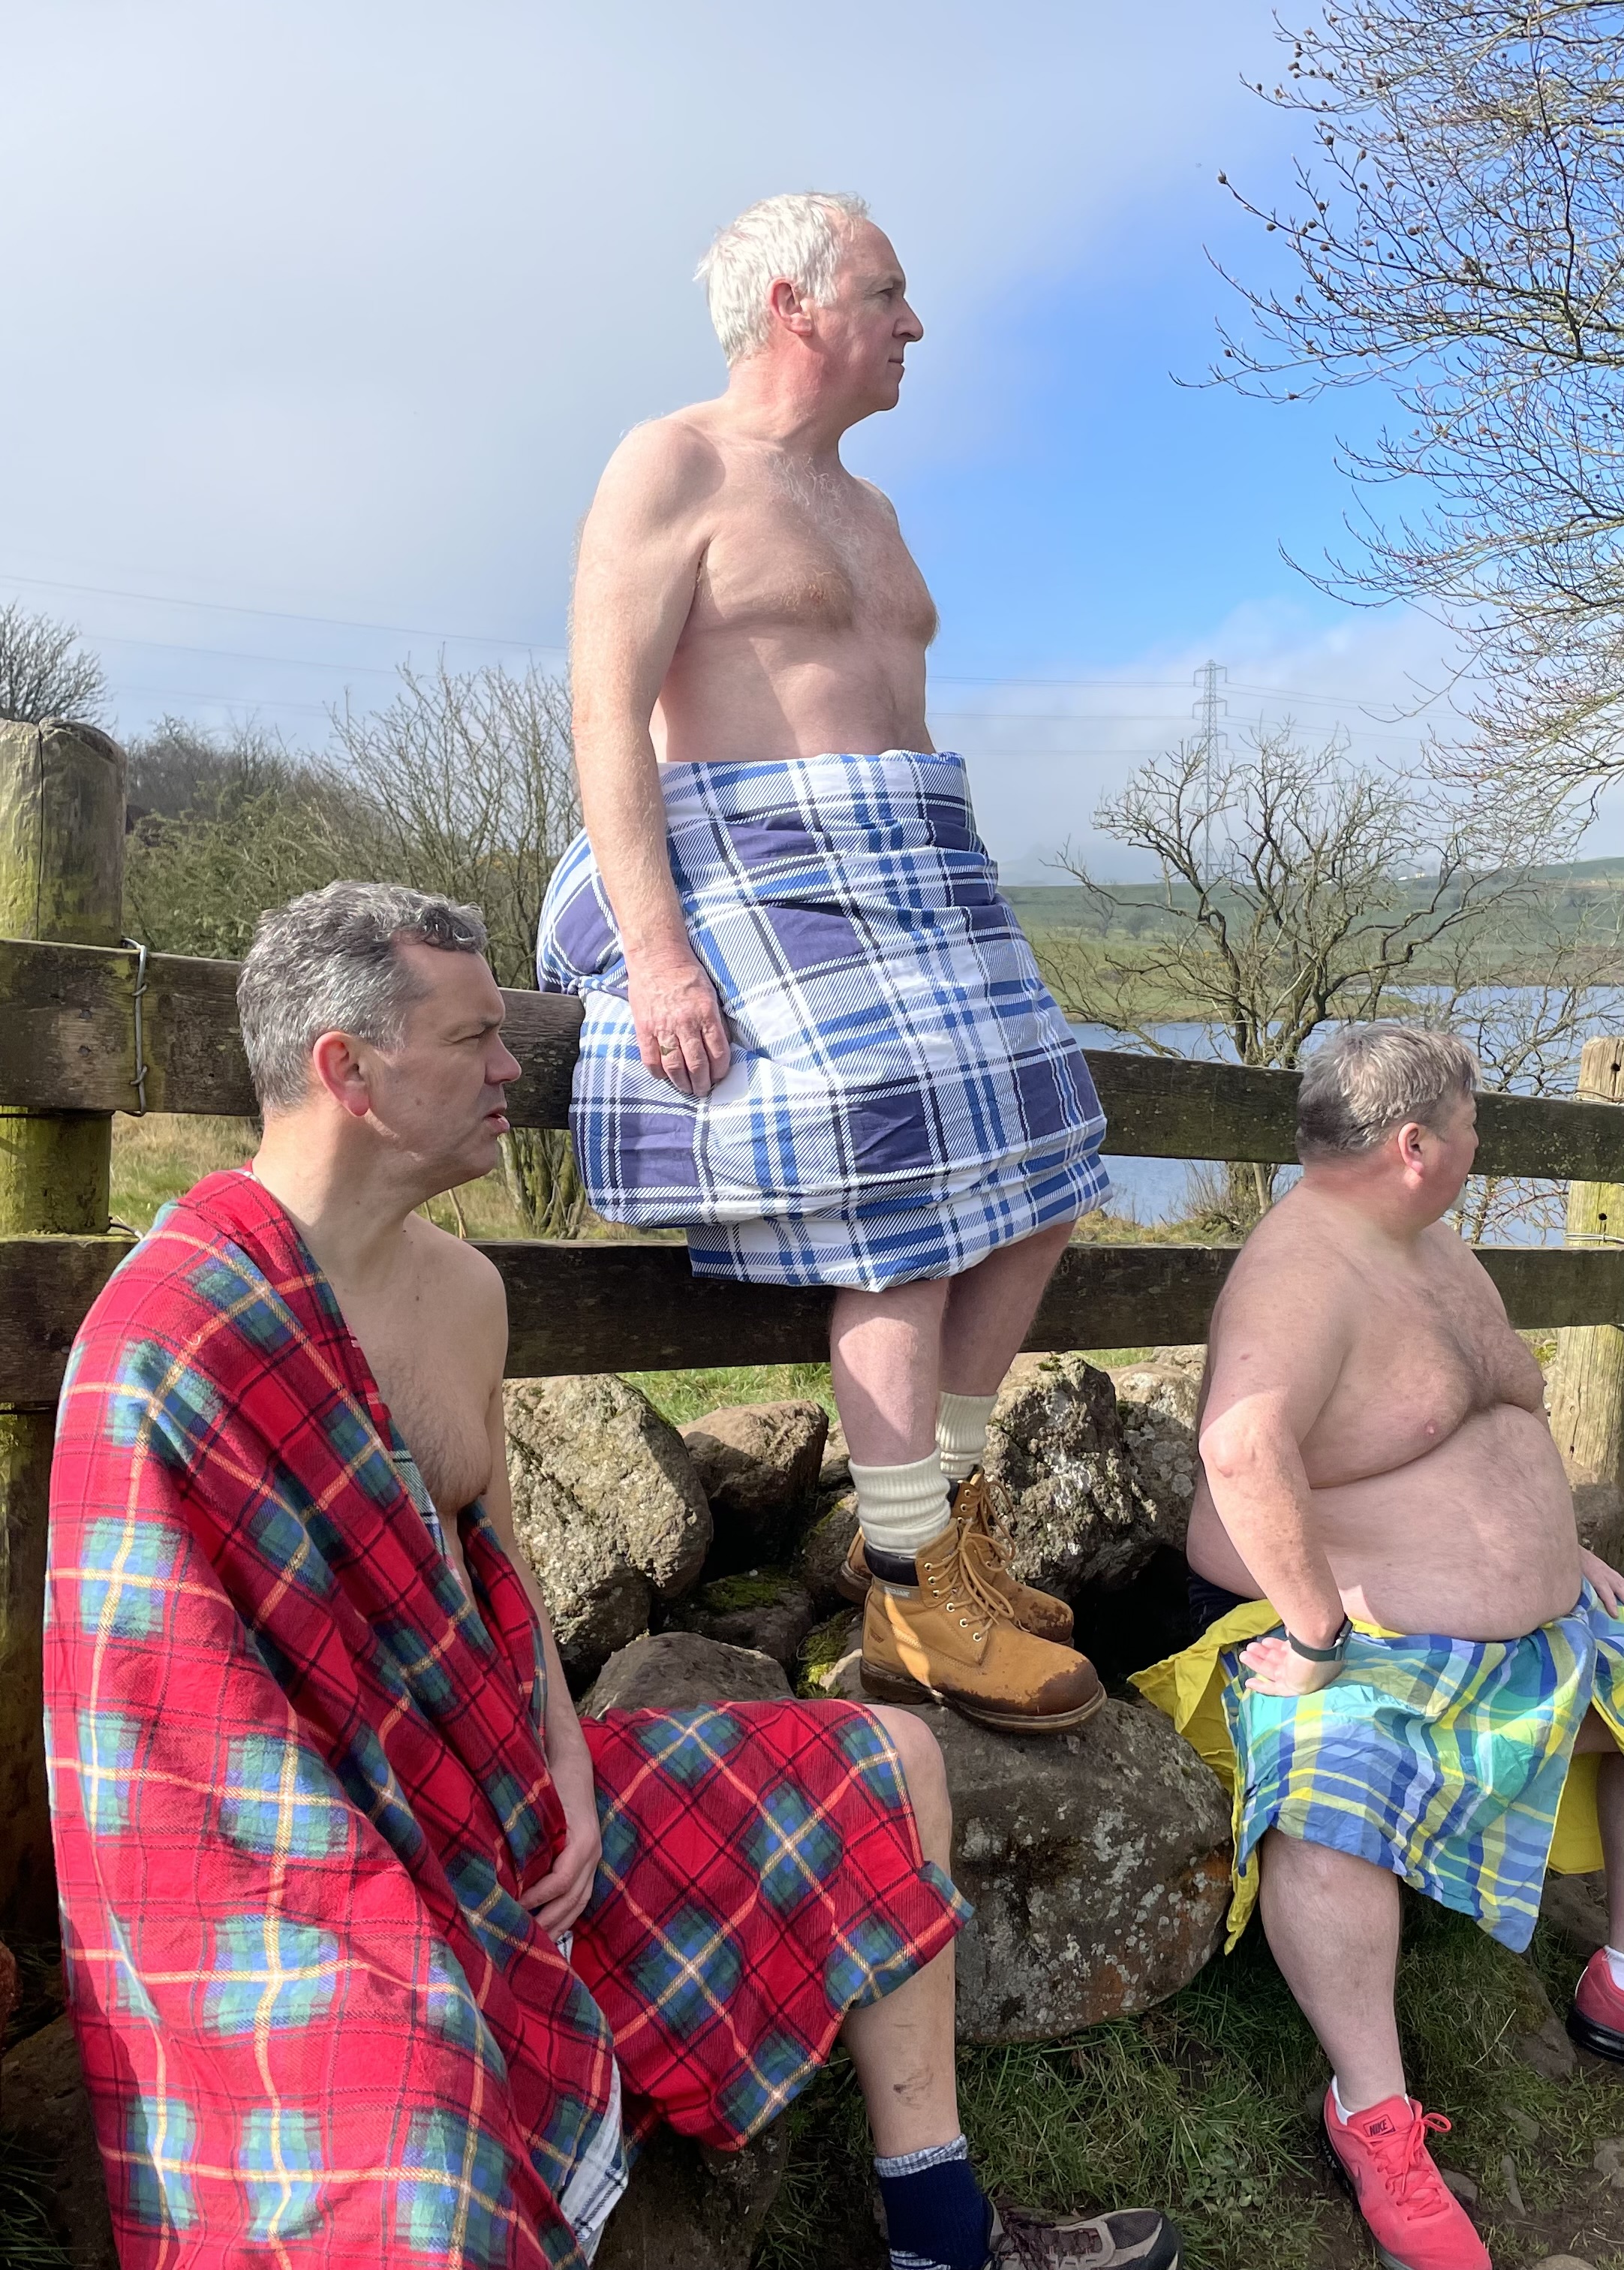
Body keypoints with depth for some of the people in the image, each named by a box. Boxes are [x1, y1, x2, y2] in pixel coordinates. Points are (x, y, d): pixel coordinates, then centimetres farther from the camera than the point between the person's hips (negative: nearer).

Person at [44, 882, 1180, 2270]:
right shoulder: (170, 1336, -22)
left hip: (503, 1779, 9)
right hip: (309, 1860, -8)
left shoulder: (462, 1287, 5)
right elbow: (157, 1706, -21)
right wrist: (396, 1921, -20)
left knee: (889, 1764, 11)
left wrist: (565, 1763, -1)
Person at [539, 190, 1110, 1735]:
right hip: (760, 871, -9)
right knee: (904, 1212, -16)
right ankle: (912, 1606, -5)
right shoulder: (672, 465, -3)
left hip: (901, 870, 9)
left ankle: (941, 1508, 17)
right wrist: (655, 949, -24)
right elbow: (607, 715, -13)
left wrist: (954, 919, 20)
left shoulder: (863, 507, 23)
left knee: (1034, 1181, 3)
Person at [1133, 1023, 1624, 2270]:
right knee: (1330, 1813, -34)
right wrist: (1318, 1629, -36)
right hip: (1352, 1642, -10)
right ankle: (1373, 2111, -14)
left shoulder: (1434, 1246, 9)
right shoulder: (1303, 1275, -24)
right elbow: (1242, 1444, -43)